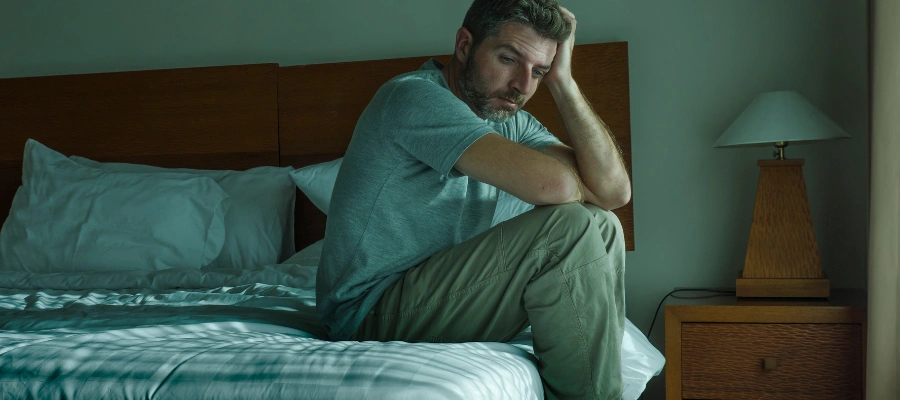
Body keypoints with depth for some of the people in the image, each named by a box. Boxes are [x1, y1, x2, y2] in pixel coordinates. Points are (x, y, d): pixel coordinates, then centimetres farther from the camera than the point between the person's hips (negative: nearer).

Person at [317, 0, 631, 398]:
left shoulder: (511, 121, 8)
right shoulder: (415, 96, -19)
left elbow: (614, 189, -5)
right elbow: (549, 182, -29)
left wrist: (562, 83, -7)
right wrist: (584, 188, -5)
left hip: (442, 298, 9)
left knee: (601, 227, 2)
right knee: (571, 226, -20)